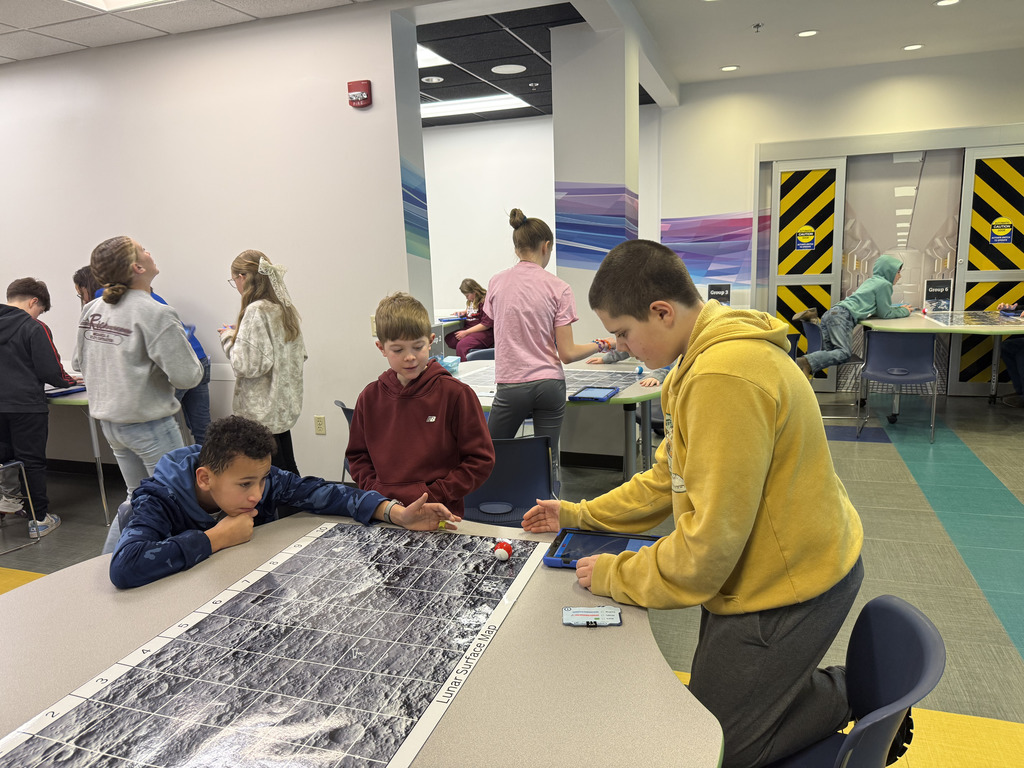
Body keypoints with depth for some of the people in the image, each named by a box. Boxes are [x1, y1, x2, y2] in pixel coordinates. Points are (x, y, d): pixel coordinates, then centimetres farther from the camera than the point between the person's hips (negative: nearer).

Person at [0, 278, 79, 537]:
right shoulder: (35, 328, -12)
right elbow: (50, 371, -13)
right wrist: (68, 380, 7)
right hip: (26, 405, -5)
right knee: (33, 461, 2)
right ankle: (40, 519, 9)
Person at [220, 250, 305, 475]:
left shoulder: (256, 311, -16)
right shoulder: (284, 307, 7)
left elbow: (247, 365, -21)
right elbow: (300, 355, 15)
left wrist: (229, 337, -3)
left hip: (261, 410, -9)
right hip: (285, 405, 9)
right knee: (287, 470, 16)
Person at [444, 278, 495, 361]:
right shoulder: (471, 300, 14)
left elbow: (486, 324, -17)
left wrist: (466, 332, -15)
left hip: (485, 332, -10)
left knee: (461, 346, -31)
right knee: (448, 339, -12)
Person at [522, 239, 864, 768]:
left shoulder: (724, 378, -30)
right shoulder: (698, 359, 5)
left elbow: (709, 540, -27)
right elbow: (670, 477, 13)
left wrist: (615, 576, -13)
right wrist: (579, 515, 11)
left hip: (788, 589, -10)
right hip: (765, 571, 10)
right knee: (708, 703, 20)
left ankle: (858, 695, 13)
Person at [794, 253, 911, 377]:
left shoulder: (871, 281, 30)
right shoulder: (884, 284, 3)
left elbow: (878, 309, 37)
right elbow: (885, 313, 6)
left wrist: (898, 308, 32)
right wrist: (904, 311, 20)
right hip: (844, 316, -9)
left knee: (828, 352, 5)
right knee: (844, 353, -19)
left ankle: (815, 319, -3)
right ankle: (806, 363, -39)